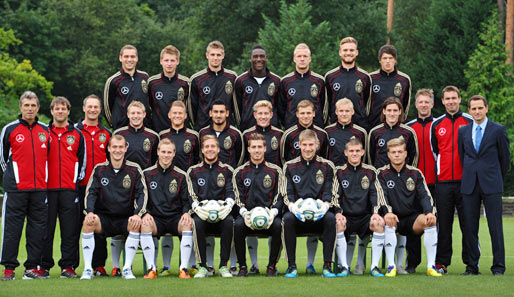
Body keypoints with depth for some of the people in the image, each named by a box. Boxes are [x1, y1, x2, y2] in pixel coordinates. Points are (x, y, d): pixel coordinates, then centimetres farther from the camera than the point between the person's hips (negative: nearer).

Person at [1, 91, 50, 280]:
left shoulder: (45, 131, 11)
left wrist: (42, 177, 14)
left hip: (40, 188, 3)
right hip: (16, 187, -3)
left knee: (38, 228, 3)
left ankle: (32, 267, 10)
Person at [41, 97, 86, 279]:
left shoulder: (77, 135, 11)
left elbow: (82, 160, 13)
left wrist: (78, 180, 3)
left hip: (69, 189, 0)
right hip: (47, 188, 0)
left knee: (70, 229, -2)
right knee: (46, 228, 0)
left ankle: (68, 266, 1)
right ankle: (44, 265, 6)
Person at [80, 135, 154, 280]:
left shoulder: (134, 170, 3)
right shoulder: (99, 170, 7)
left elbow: (142, 194, -1)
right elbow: (91, 193, 2)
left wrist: (137, 214, -19)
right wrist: (90, 212, -18)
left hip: (126, 220, -1)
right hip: (104, 218, 1)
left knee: (137, 224, -34)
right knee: (88, 221, -29)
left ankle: (127, 268, -25)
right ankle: (87, 269, -26)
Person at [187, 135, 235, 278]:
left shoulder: (227, 170, 14)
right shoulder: (194, 171, 14)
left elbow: (230, 192, 4)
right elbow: (192, 195, 5)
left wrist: (228, 205, -18)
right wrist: (197, 208, -17)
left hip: (222, 213, 0)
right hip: (202, 213, 0)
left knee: (229, 222, -34)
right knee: (197, 223, -34)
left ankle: (223, 266, -24)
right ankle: (202, 267, -25)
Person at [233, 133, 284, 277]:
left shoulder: (275, 171, 10)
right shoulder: (240, 172, 12)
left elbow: (279, 197, 6)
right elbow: (238, 198, 6)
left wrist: (273, 212, -14)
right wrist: (244, 213, -15)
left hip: (269, 215, 0)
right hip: (247, 215, 0)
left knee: (278, 225, -33)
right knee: (238, 225, -33)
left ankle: (272, 265, -14)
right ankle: (242, 266, -17)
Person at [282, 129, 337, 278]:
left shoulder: (326, 166, 10)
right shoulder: (290, 166, 10)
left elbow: (329, 192, 4)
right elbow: (287, 193, 4)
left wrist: (324, 205, -19)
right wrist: (293, 206, -19)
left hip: (318, 215, 0)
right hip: (298, 214, 0)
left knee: (331, 218, -33)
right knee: (287, 218, -33)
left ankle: (327, 266, -26)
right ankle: (292, 266, -25)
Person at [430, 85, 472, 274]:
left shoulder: (470, 122, 4)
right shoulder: (436, 124, 9)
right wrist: (442, 167, 11)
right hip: (443, 181, 2)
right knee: (444, 224, 2)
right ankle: (442, 263, 5)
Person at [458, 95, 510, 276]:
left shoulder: (498, 130, 1)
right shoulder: (463, 131, 10)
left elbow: (505, 157, 8)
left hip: (491, 186, -3)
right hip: (469, 185, 3)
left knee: (495, 227, -4)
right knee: (470, 227, 2)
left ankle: (498, 266, 2)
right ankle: (472, 266, 8)